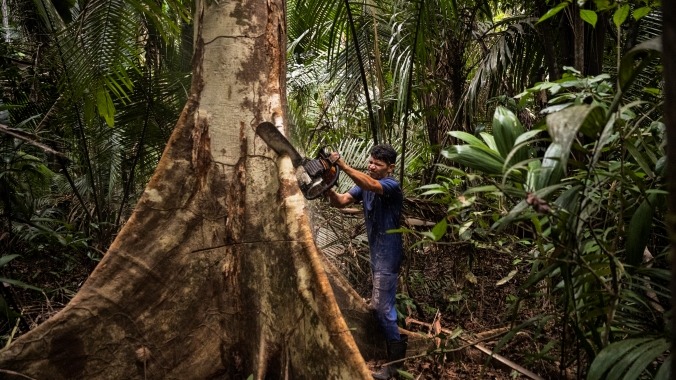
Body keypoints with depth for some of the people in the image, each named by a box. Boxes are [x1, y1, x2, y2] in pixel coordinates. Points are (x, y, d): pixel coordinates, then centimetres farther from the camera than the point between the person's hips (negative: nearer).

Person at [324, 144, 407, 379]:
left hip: (388, 254, -9)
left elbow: (371, 185, -39)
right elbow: (341, 202, -6)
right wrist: (329, 190, -27)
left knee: (381, 307, -7)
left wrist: (343, 166, -47)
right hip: (376, 252, 9)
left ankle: (395, 361, 4)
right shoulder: (364, 185, 5)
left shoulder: (391, 186, -18)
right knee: (383, 304, 21)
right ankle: (398, 342, 39)